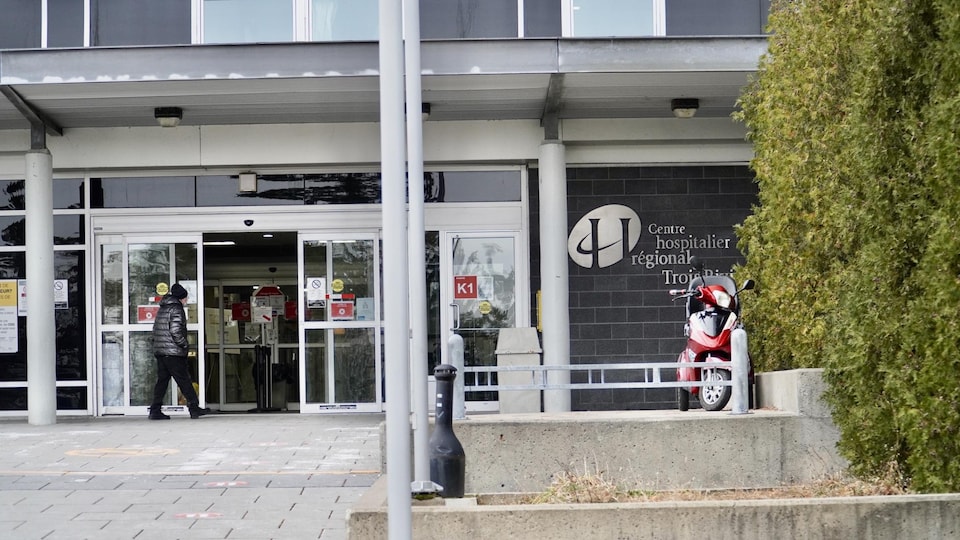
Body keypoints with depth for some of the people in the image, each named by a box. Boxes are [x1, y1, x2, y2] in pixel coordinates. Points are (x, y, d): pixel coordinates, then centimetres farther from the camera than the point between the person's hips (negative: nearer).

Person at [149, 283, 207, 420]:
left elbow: (156, 329, 19)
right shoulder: (176, 309, -11)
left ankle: (155, 410, 5)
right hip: (173, 352, -8)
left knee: (162, 380, 9)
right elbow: (175, 330, -20)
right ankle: (194, 408, 0)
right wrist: (184, 344, -10)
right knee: (184, 380, -3)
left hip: (159, 351, 8)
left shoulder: (162, 309, 17)